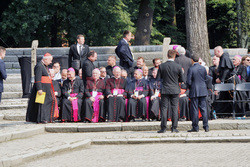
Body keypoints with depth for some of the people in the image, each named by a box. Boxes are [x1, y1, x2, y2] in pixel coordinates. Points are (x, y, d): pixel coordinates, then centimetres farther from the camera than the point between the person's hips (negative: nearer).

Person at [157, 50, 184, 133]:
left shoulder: (161, 66, -6)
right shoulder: (178, 66, -7)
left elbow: (158, 78, -3)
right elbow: (182, 79, -2)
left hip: (165, 90, 0)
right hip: (175, 90, 0)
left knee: (164, 108, 3)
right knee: (174, 108, 5)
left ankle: (163, 127, 0)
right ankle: (174, 128, 4)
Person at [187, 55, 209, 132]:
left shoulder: (191, 69, -12)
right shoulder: (203, 68, 2)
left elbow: (188, 82, -11)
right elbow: (206, 79, 9)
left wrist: (189, 87, 8)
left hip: (194, 91, -4)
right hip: (203, 91, 4)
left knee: (194, 109, 1)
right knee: (203, 108, 7)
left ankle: (195, 127, 3)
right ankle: (206, 126, 5)